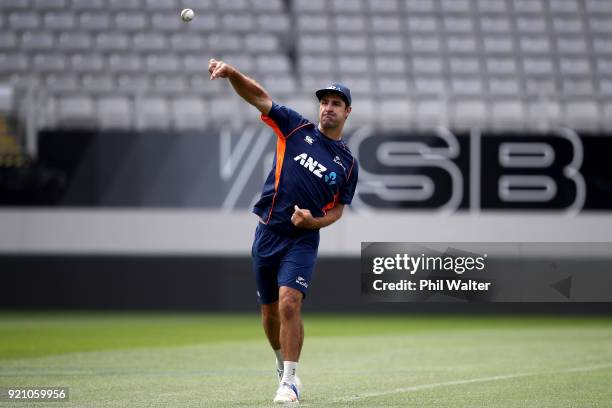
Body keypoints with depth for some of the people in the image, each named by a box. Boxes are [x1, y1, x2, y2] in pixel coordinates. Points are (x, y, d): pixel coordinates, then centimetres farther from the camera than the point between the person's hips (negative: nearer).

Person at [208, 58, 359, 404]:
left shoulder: (348, 164, 4)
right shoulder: (297, 129, 3)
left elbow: (338, 209, 12)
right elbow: (258, 95, -6)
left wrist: (313, 221, -10)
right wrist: (232, 73, -24)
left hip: (302, 240, -2)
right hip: (267, 233, 2)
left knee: (289, 304, -21)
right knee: (270, 313, 11)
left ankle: (290, 381, -14)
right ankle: (285, 367, 36)